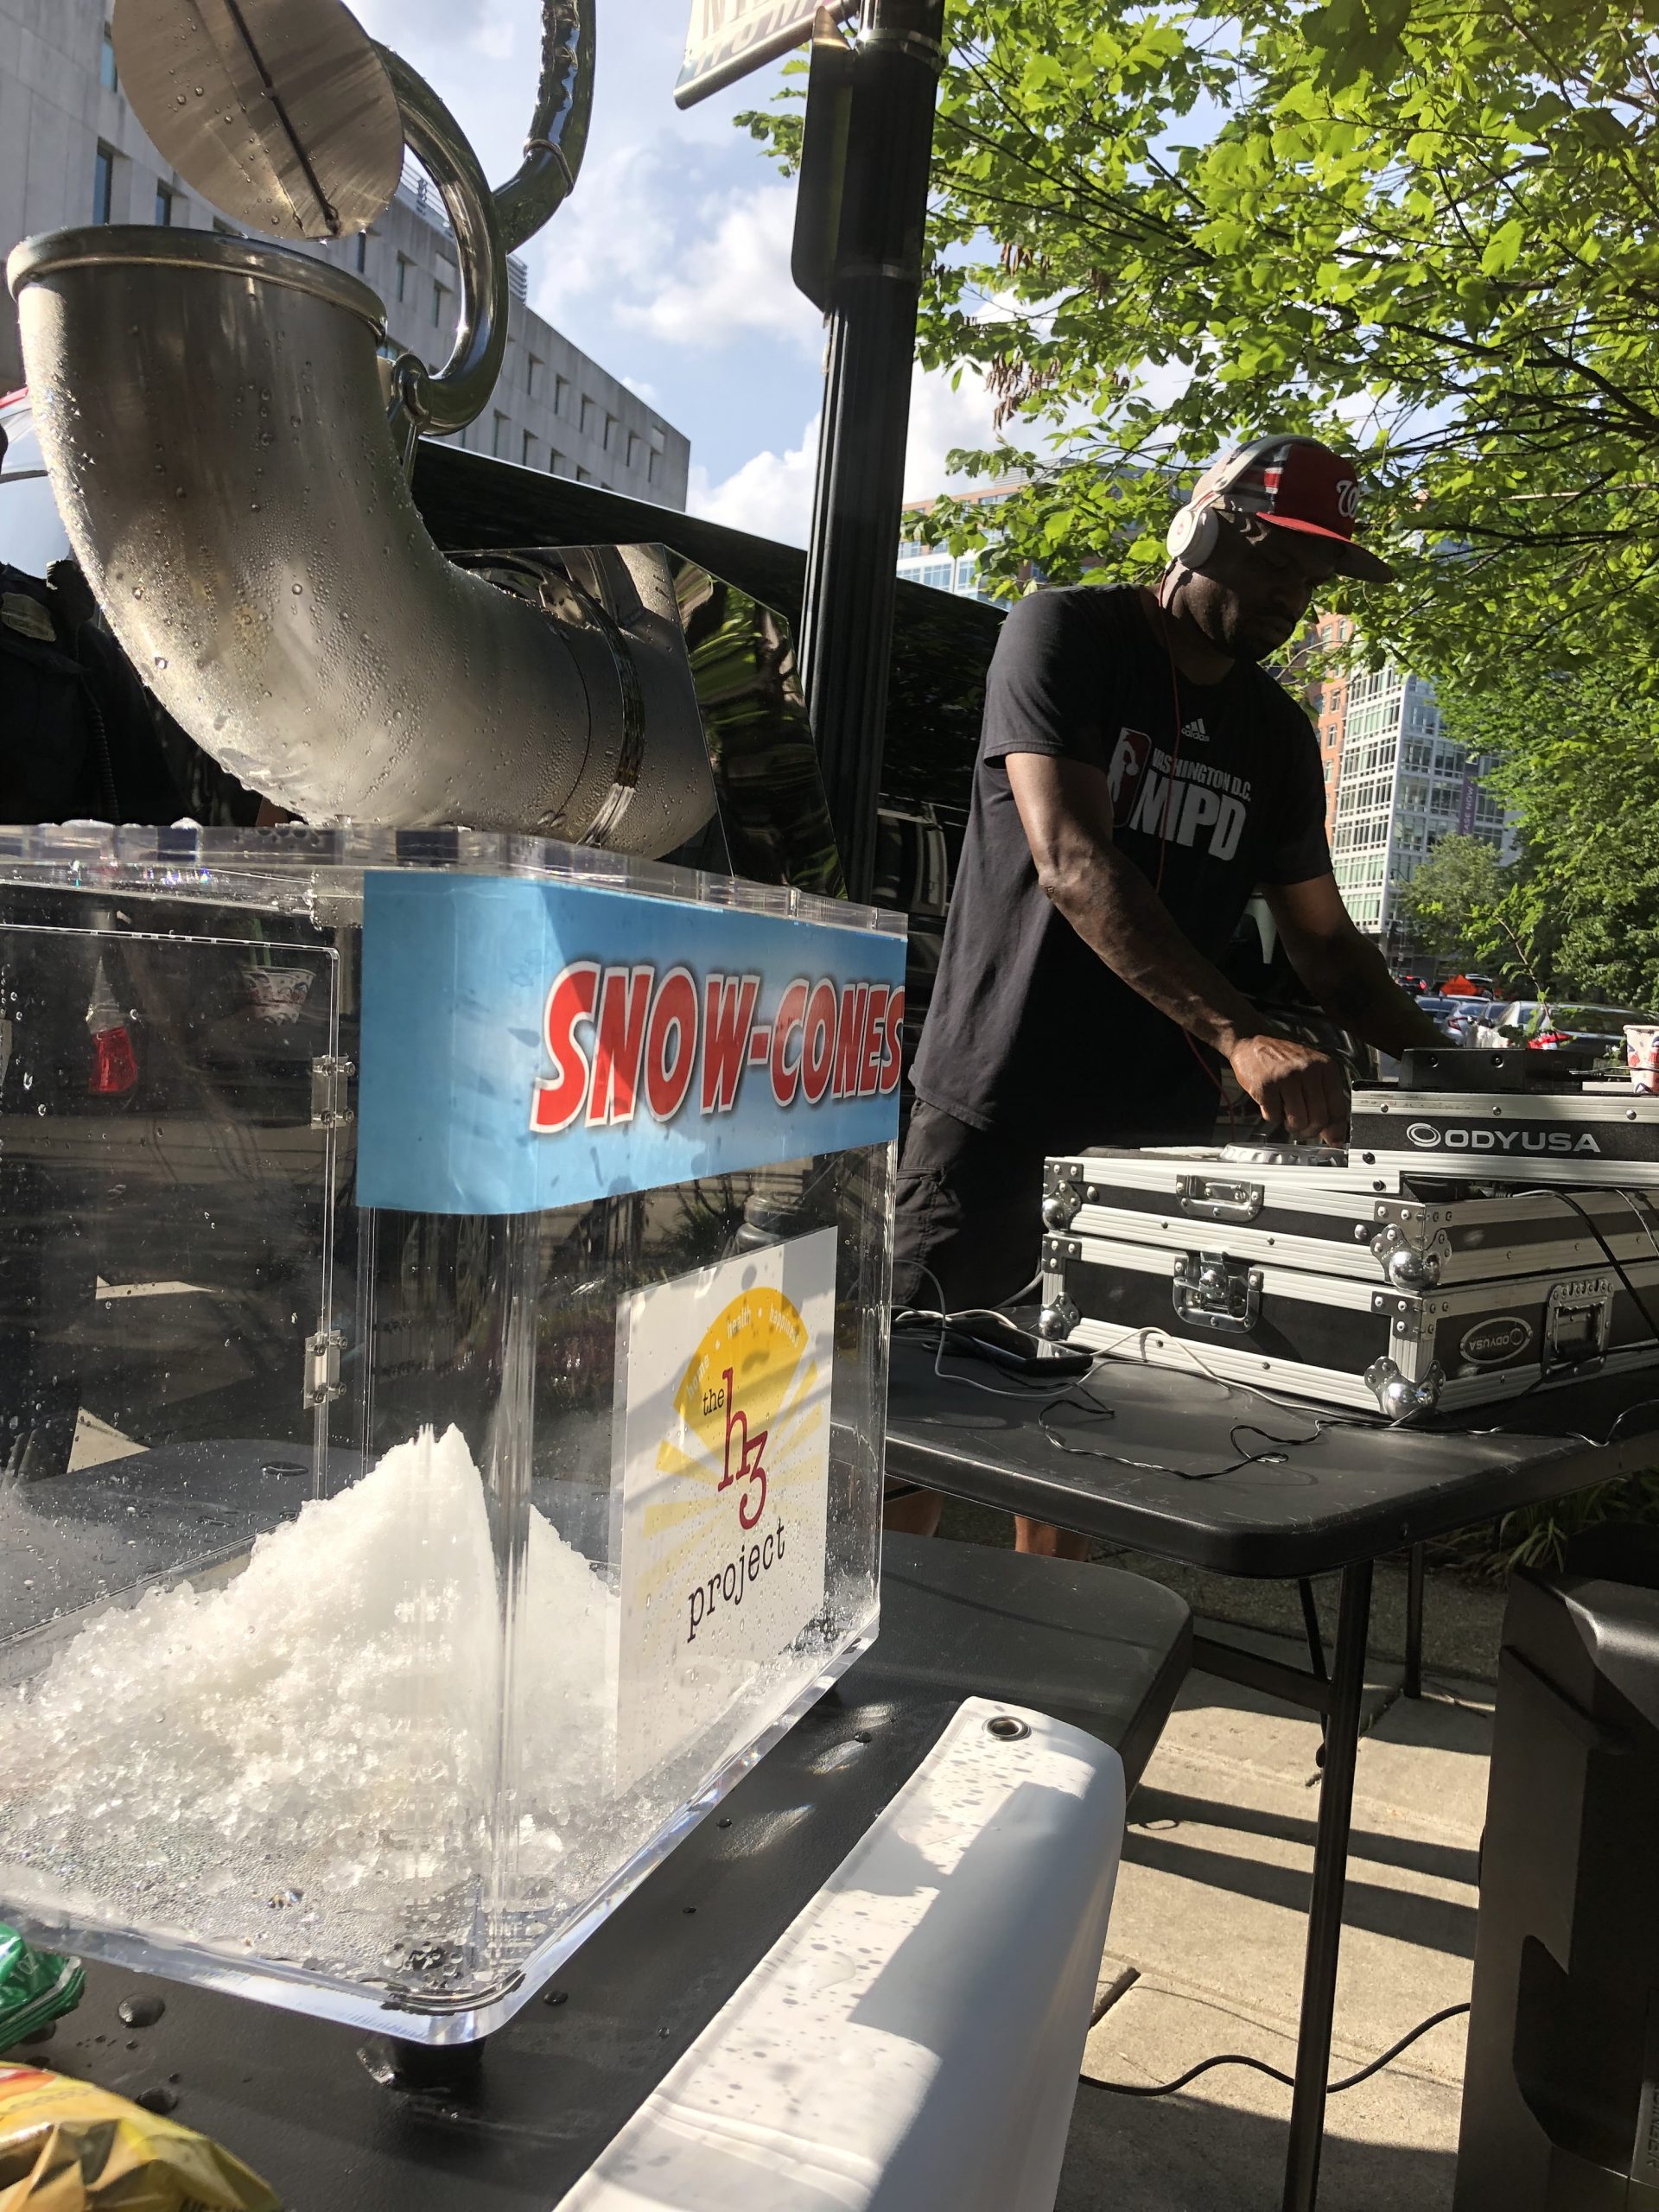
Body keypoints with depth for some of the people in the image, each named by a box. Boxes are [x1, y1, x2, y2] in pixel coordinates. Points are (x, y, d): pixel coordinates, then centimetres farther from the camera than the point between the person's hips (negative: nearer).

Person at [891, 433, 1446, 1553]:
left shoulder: (1277, 730, 15)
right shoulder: (1067, 635, -4)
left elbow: (1323, 937, 19)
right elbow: (1071, 864, -19)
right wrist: (1243, 1037, -29)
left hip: (1156, 1127, 6)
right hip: (999, 1111, -5)